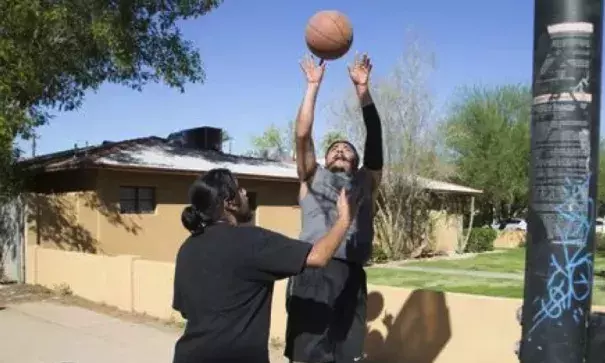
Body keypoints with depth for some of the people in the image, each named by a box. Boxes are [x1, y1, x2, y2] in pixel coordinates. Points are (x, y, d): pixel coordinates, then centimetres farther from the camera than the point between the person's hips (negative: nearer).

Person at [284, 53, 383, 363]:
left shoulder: (366, 181, 20)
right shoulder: (313, 178, 19)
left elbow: (374, 138, 7)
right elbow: (302, 135, 6)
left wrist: (362, 89, -1)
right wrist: (313, 85, 5)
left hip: (351, 276, 2)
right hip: (311, 274, -1)